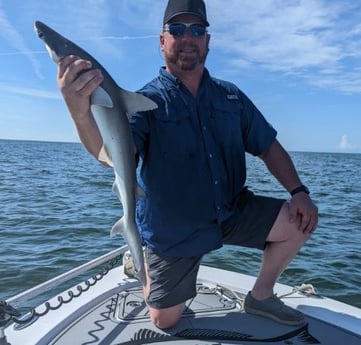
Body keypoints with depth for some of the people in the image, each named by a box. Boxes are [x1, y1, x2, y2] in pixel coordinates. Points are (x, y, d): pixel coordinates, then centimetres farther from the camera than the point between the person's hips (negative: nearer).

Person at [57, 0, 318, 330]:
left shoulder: (231, 95, 1)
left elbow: (269, 147, 6)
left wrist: (299, 191, -8)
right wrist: (80, 111, -53)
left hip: (232, 213, 4)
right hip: (173, 231, -3)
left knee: (301, 221, -8)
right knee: (164, 321, 7)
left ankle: (261, 296, 15)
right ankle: (144, 270, 39)